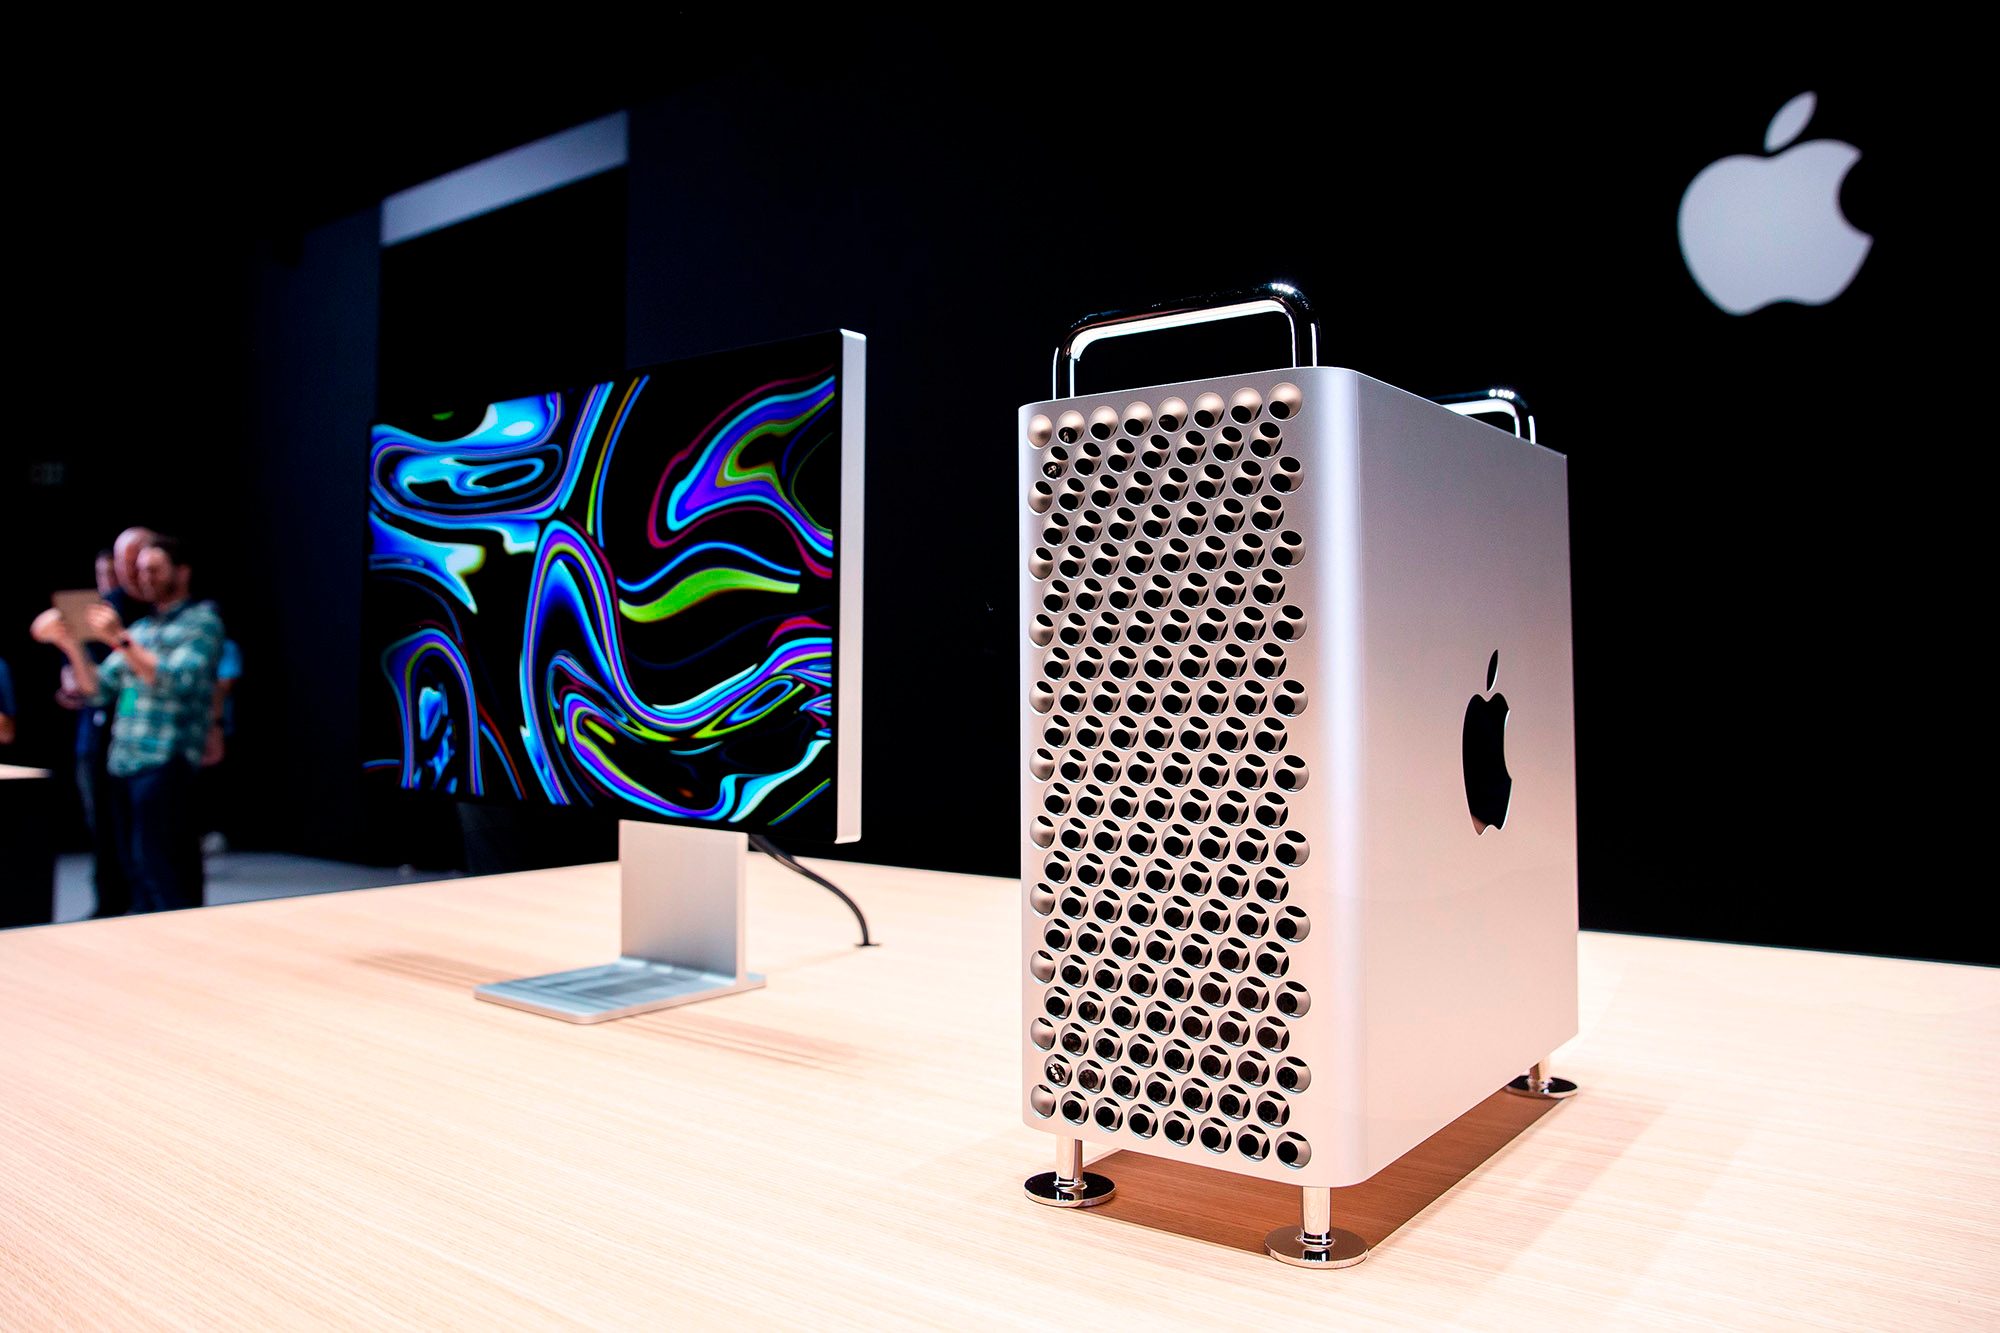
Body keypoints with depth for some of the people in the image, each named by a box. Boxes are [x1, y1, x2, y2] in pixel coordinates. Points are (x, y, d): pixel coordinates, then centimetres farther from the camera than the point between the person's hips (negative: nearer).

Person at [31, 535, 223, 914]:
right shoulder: (140, 629, 21)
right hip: (123, 765, 8)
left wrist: (121, 641, -19)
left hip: (165, 764, -8)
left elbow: (178, 680, -16)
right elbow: (99, 688, 17)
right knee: (136, 867, 9)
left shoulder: (202, 621, 0)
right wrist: (68, 643, 6)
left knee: (157, 866, -13)